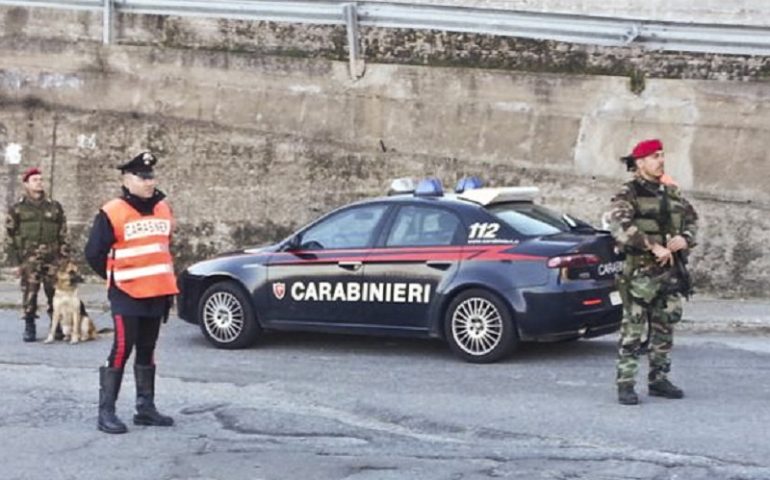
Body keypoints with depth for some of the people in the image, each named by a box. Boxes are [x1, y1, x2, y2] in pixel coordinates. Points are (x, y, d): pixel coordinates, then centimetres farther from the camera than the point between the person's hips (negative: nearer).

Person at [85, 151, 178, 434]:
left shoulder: (163, 209, 10)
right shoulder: (111, 213, -11)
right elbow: (94, 254, -8)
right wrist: (116, 280, 1)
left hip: (157, 293, 6)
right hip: (127, 295, -6)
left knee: (147, 351, 13)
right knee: (122, 350, -10)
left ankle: (146, 408, 20)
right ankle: (106, 412, -5)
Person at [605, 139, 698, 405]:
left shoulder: (671, 193, 14)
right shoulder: (628, 194, -8)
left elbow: (691, 218, 22)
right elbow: (618, 224, -23)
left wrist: (685, 238, -1)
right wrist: (653, 247, -26)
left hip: (670, 271, 7)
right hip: (641, 272, -7)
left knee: (664, 328, 13)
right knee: (633, 331, -4)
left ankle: (658, 379, 24)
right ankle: (625, 385, 1)